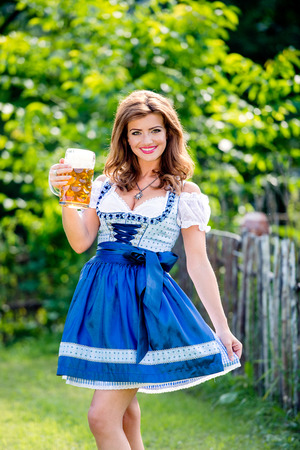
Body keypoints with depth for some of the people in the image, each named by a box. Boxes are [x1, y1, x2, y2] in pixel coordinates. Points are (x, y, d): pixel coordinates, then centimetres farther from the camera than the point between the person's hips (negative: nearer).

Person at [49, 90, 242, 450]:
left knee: (102, 417, -12)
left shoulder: (184, 192, 2)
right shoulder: (106, 184, 11)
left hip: (147, 299, -4)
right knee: (125, 413, 12)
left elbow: (198, 264, 1)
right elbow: (80, 242, 7)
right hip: (102, 296, 5)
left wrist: (222, 326, -2)